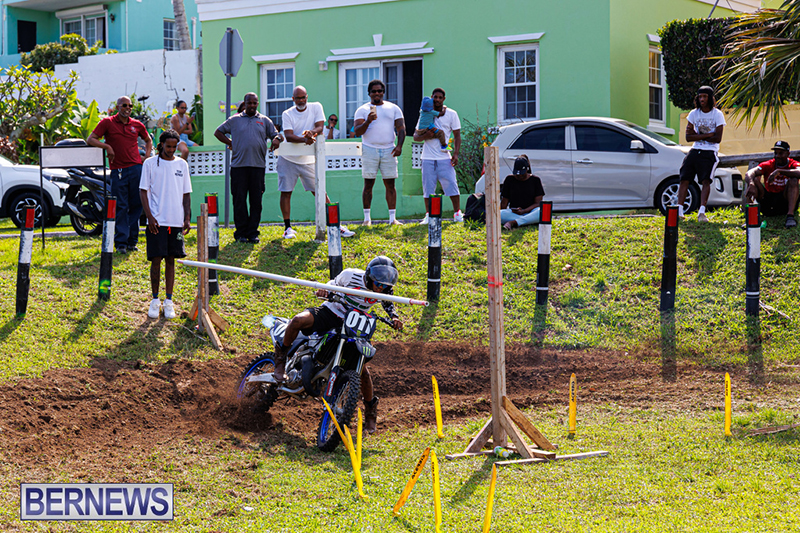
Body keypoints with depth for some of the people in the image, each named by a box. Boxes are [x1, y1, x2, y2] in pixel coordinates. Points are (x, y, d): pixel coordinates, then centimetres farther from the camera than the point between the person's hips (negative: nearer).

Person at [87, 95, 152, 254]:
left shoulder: (137, 125, 12)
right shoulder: (107, 122, 2)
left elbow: (148, 140, 29)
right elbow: (90, 140, -1)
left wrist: (147, 156, 15)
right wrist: (107, 146, -13)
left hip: (137, 168, 3)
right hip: (118, 170, -3)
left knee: (136, 205, 4)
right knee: (121, 208, -3)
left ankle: (132, 241, 13)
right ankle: (121, 243, 1)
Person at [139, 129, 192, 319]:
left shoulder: (182, 164, 9)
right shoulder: (150, 163, 1)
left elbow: (186, 193, 12)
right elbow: (143, 191, 0)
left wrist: (187, 218, 4)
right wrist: (149, 216, -10)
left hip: (176, 221, 2)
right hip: (157, 221, -2)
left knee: (171, 260, 5)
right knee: (156, 259, -3)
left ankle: (169, 301, 10)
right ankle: (155, 300, 9)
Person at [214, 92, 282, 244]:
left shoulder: (264, 121, 14)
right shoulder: (235, 120, 11)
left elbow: (275, 134, 15)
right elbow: (218, 132, 18)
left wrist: (277, 139, -9)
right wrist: (230, 143, 4)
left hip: (258, 165, 1)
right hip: (239, 165, -1)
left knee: (256, 200, 0)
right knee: (239, 200, -2)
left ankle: (252, 233, 6)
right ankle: (241, 233, 4)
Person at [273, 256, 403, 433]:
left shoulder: (385, 290, -8)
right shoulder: (351, 275, -17)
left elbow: (388, 304, 15)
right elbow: (334, 284, 2)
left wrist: (394, 318, -5)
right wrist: (325, 290, -21)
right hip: (330, 312, -2)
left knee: (361, 367, -7)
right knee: (299, 320, -32)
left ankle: (371, 410, 16)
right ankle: (281, 360, -11)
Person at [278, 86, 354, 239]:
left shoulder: (316, 107, 1)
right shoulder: (287, 114, -2)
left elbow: (320, 127, -9)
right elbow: (288, 136, -15)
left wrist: (312, 132, -33)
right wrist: (304, 139, -35)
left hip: (308, 160, 0)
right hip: (287, 159, 0)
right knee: (285, 192, 0)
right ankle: (288, 228, 9)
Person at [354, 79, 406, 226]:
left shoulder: (393, 108, 12)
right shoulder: (362, 110, 6)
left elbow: (401, 128, 8)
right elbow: (357, 132, -2)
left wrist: (399, 145, -8)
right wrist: (368, 121, -20)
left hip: (389, 150, 2)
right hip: (369, 149, -2)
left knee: (390, 184, 0)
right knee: (368, 185, -2)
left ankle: (392, 218, 3)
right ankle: (367, 218, 3)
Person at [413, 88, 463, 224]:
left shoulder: (451, 114, 6)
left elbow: (457, 135, 7)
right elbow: (415, 136, 10)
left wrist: (456, 154, -6)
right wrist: (426, 135, -13)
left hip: (444, 156, -1)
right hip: (428, 157, 1)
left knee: (451, 183, -8)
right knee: (428, 186, 1)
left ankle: (457, 213, 1)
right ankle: (428, 215, 8)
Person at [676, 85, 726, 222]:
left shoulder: (717, 114, -2)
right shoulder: (694, 113, 6)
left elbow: (718, 139, -9)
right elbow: (688, 137, -1)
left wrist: (697, 135, -6)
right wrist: (707, 135, -11)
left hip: (709, 153, -4)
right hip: (695, 151, 4)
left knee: (706, 180, -18)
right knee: (684, 179, -7)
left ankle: (702, 211, -25)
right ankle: (679, 209, -7)